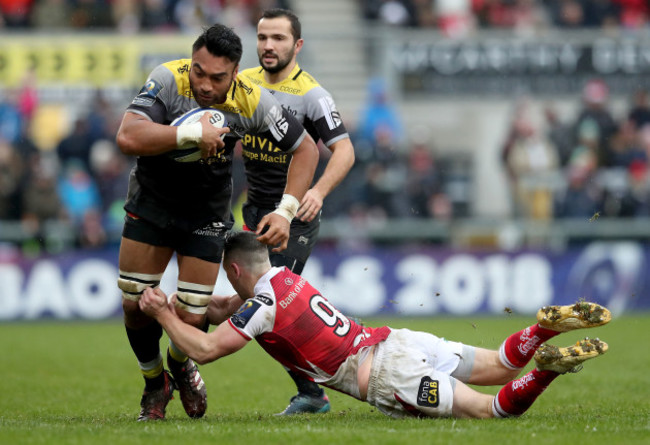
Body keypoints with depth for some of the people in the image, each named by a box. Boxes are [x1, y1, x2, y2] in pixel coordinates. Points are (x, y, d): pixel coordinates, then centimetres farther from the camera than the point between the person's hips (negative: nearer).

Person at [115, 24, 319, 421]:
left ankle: (180, 363, 30)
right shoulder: (168, 80, -27)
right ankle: (155, 382, 26)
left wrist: (286, 211, -17)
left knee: (192, 317, -7)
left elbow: (306, 148, -8)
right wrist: (192, 132, -43)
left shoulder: (252, 101, -22)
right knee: (135, 303, -3)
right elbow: (128, 138, -39)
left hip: (206, 212, 0)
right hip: (151, 200, 0)